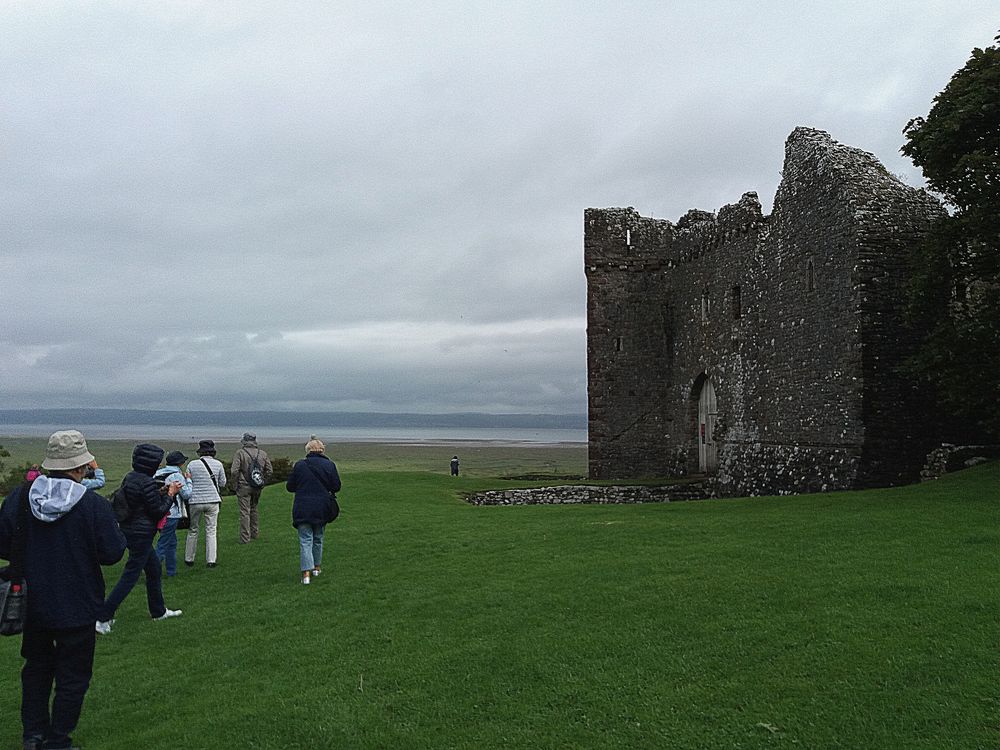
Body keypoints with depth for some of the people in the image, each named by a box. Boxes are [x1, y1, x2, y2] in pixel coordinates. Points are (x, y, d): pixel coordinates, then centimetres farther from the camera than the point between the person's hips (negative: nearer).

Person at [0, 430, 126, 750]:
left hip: (31, 606, 4)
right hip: (76, 609, -4)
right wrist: (116, 532, 3)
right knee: (72, 677, 12)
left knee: (36, 669, 25)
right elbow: (112, 553, -16)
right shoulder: (94, 504, -20)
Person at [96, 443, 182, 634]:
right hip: (141, 533, -10)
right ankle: (103, 617, -2)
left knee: (154, 567, 20)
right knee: (130, 576, -3)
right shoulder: (146, 482, -21)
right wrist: (170, 494, -4)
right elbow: (158, 511, -16)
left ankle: (158, 611, 32)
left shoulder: (129, 477, 6)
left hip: (129, 530, 10)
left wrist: (162, 492, 11)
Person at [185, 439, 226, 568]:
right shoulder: (218, 464, -2)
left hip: (195, 501, 0)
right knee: (211, 530, 6)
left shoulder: (192, 464, -3)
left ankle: (189, 559, 22)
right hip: (212, 501, 0)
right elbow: (222, 483, 6)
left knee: (193, 530, 13)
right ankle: (211, 560, 4)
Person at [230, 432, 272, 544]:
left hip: (244, 486, -5)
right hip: (257, 488, 5)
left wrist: (234, 484, -2)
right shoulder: (262, 454, 5)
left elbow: (234, 471, -14)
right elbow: (270, 471, 6)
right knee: (253, 509, 20)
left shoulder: (240, 453, -9)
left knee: (245, 512, -1)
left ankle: (245, 538, 0)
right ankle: (255, 533, 28)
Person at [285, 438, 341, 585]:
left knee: (305, 541, -1)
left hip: (302, 510, -1)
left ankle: (306, 572, -12)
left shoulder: (299, 465, -2)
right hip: (322, 510, 2)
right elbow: (336, 487, -1)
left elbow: (290, 487, 2)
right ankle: (316, 567, 29)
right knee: (318, 538, 19)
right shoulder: (329, 465, -2)